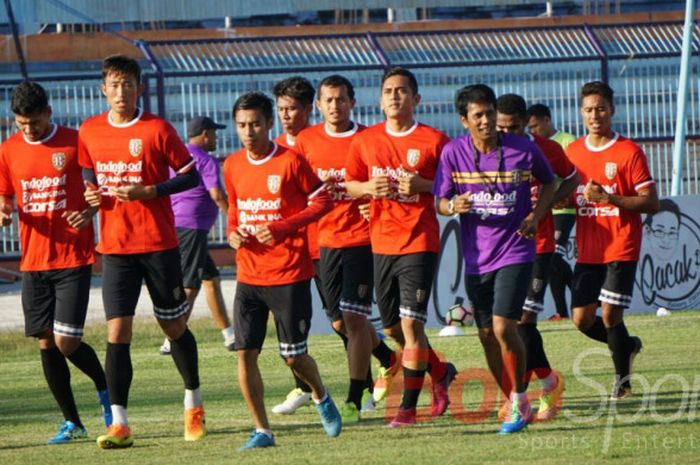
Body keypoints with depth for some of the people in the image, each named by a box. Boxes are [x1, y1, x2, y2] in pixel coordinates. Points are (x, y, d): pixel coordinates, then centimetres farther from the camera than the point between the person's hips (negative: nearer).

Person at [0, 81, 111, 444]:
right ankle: (71, 422, 16)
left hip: (73, 259, -4)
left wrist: (89, 211, -16)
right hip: (33, 261, 4)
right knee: (46, 343, 4)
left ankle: (104, 388, 20)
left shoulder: (75, 143, -5)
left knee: (67, 341, -10)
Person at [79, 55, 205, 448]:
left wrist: (148, 191, -17)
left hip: (159, 244, -2)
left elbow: (191, 176, -4)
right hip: (115, 247, 2)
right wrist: (91, 194, -2)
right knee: (117, 331, -8)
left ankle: (194, 402, 32)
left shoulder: (157, 129, -7)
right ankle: (119, 423, -7)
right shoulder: (89, 132, 5)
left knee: (174, 326, 10)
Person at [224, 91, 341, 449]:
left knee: (293, 355, 1)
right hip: (249, 276, 4)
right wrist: (233, 232, -1)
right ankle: (261, 430, 3)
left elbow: (322, 201, -5)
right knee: (245, 352, -6)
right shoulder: (232, 166, 6)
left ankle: (321, 397, 33)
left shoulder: (290, 161, -9)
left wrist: (283, 228, -17)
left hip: (290, 275, -4)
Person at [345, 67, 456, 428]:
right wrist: (368, 188, -8)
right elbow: (348, 185, 14)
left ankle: (408, 407, -7)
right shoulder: (365, 141, 7)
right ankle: (440, 372, 36)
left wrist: (422, 185, -17)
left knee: (410, 322, -12)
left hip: (419, 243, -5)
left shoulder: (433, 140, -4)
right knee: (393, 327, 11)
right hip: (381, 244, 5)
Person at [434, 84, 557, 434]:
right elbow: (440, 202, 2)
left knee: (503, 326, -17)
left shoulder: (524, 150, -7)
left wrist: (536, 215, -6)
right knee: (487, 335, 7)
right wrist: (454, 205, -22)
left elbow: (549, 183, 11)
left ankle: (519, 398, 2)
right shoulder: (454, 152, -4)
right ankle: (516, 405, 23)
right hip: (476, 257, 3)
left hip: (515, 251, -3)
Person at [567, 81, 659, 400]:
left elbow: (651, 203, -9)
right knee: (582, 319, 1)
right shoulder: (573, 152, 9)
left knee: (610, 314, -11)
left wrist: (610, 198, -21)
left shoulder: (629, 152, -7)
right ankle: (627, 345, 30)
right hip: (588, 251, 5)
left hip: (621, 249, -5)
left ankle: (622, 379, 10)